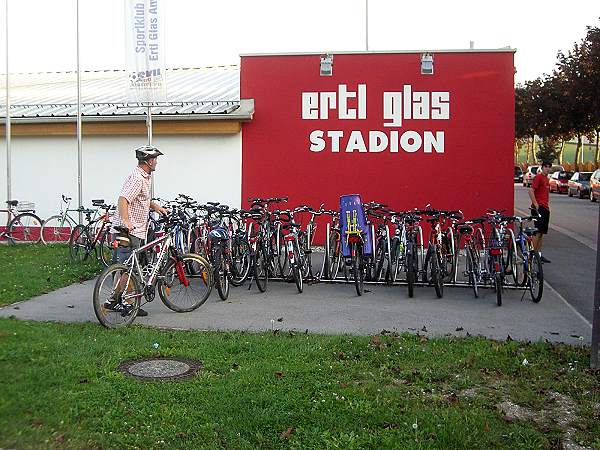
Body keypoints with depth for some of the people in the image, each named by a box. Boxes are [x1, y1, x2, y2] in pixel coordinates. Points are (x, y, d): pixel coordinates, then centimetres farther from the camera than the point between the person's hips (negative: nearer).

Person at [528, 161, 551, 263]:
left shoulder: (546, 179, 20)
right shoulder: (538, 177, -8)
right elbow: (531, 191, -18)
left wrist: (548, 205, 20)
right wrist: (535, 204, -20)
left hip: (545, 208, 9)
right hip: (538, 208, -9)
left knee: (542, 232, 10)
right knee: (538, 231, -12)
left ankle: (539, 254, 14)